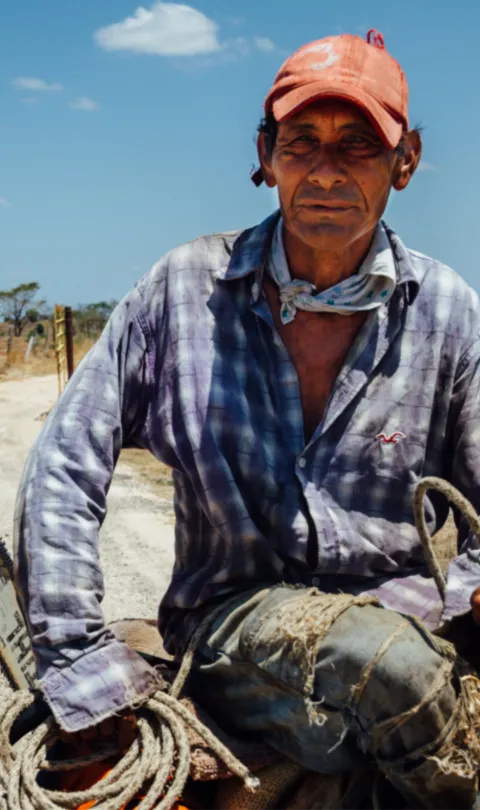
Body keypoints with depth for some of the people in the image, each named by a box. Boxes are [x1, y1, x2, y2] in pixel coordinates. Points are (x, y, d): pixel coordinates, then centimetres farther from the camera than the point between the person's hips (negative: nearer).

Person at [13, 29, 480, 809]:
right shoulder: (184, 289, -3)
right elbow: (63, 470, -2)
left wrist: (416, 606, -14)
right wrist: (84, 668, -6)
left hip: (394, 621, 2)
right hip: (230, 619, -1)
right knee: (384, 661, -30)